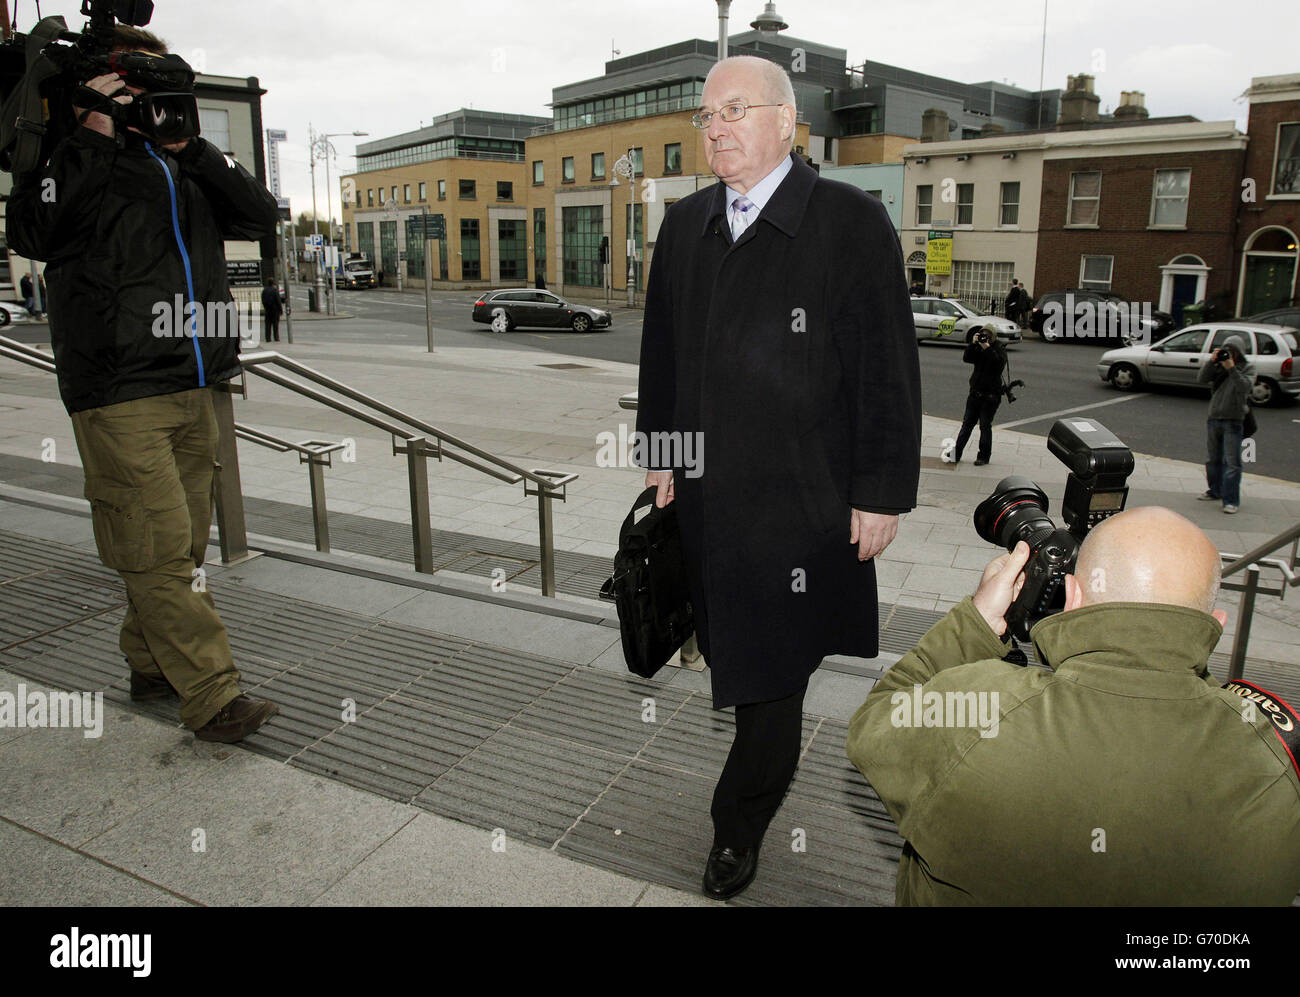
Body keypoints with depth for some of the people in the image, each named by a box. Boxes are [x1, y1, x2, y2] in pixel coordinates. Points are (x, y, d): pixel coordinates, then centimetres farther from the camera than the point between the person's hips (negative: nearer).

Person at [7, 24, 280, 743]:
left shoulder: (182, 162, 20)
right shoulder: (73, 156, 4)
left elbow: (260, 217, 9)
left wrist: (192, 147, -1)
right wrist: (92, 134, -10)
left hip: (193, 387, 6)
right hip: (119, 392, -6)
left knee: (182, 545, 10)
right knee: (159, 548, -9)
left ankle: (150, 666, 25)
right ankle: (211, 697, -7)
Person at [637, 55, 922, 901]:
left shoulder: (853, 223, -7)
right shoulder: (684, 226, 10)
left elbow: (888, 372, -8)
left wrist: (882, 494, -9)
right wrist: (662, 455, 14)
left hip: (803, 499, -5)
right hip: (709, 494, 5)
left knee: (772, 669, 5)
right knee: (737, 656, 15)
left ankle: (738, 827, 24)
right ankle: (773, 763, 40)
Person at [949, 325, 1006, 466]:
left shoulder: (999, 350, -2)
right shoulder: (978, 349, 10)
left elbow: (999, 363, -21)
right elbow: (966, 358, -6)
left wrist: (987, 348, -25)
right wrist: (972, 344, -17)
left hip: (990, 396, -4)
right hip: (975, 393, 4)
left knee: (985, 426, 1)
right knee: (967, 424, 4)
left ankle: (983, 456, 9)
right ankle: (956, 454, 5)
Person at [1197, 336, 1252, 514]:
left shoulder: (1247, 369, 0)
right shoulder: (1218, 366, 9)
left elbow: (1244, 387, -18)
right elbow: (1202, 379, -5)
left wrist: (1232, 369, -25)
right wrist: (1211, 361, -15)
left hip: (1233, 421, -4)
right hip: (1213, 419, 5)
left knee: (1232, 462, -7)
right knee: (1212, 459, 15)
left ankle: (1231, 500, -7)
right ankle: (1215, 491, 31)